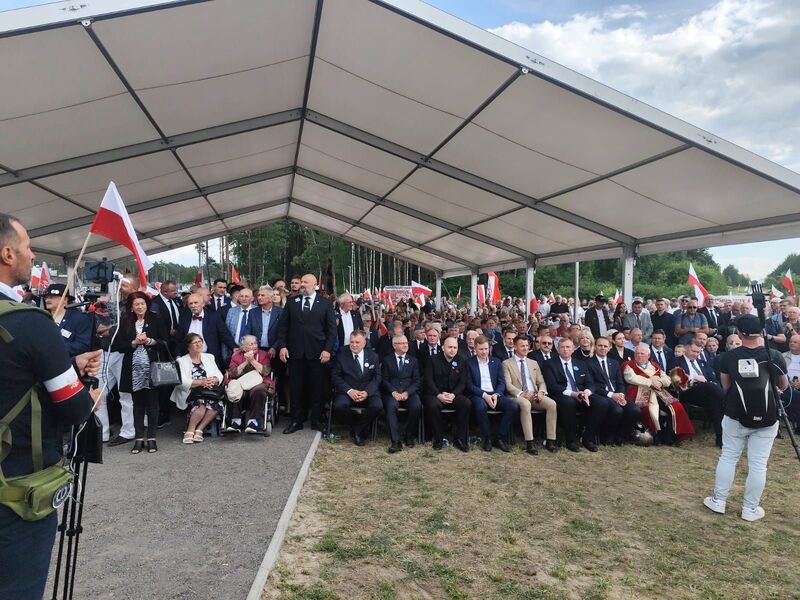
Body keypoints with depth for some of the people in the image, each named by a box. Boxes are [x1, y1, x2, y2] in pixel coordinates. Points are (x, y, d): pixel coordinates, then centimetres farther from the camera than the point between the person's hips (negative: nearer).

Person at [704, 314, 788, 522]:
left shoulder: (729, 356, -5)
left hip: (736, 416, 0)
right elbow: (784, 387, 9)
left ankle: (718, 500, 18)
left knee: (728, 457, 12)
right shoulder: (774, 356, -7)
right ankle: (750, 509, 15)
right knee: (758, 464, 7)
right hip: (766, 419, 0)